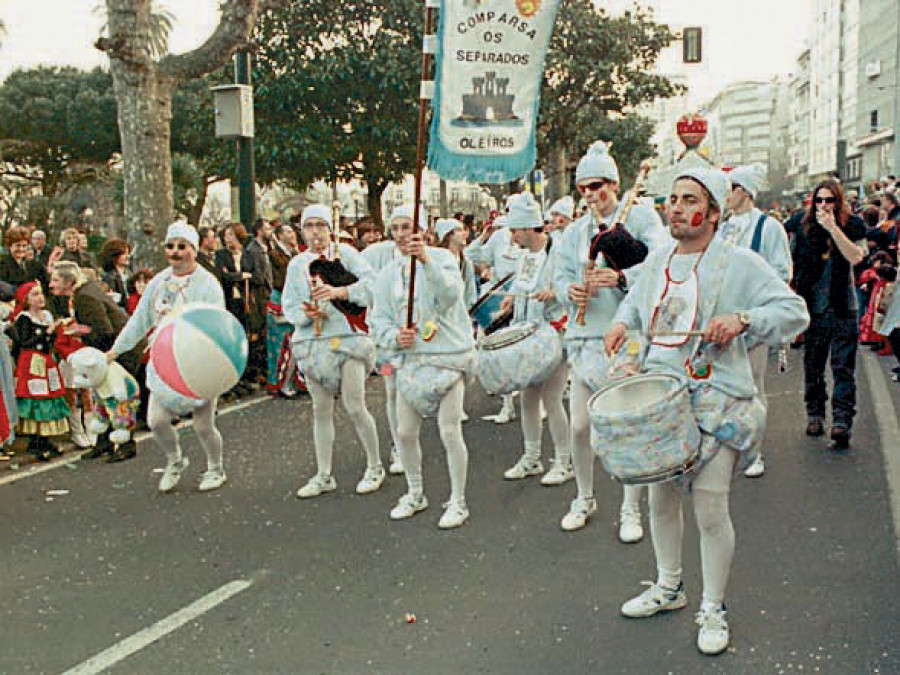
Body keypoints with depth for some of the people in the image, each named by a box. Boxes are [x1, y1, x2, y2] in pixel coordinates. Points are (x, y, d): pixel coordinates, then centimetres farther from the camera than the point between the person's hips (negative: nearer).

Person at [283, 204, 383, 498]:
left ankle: (375, 467, 14)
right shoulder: (297, 263, 14)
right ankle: (324, 476, 18)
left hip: (348, 337, -4)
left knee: (355, 407, -5)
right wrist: (306, 313, -12)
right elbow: (289, 305, 9)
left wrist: (339, 291, -24)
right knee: (321, 410, 9)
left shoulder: (345, 252, 1)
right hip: (312, 342, 4)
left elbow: (371, 282, -11)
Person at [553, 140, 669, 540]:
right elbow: (560, 274, 12)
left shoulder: (641, 218, 0)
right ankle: (585, 499, 29)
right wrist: (571, 290, -10)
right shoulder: (575, 232, 14)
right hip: (586, 337, 4)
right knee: (579, 425, 7)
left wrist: (622, 278, -27)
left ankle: (631, 510, 17)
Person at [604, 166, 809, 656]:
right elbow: (636, 299, 28)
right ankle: (668, 588, 36)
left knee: (710, 509, -3)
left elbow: (795, 312, -11)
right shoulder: (657, 260, 9)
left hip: (716, 402, -5)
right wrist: (622, 322, 8)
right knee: (660, 498, 15)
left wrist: (742, 318, -26)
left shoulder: (738, 263, -9)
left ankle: (713, 609, 18)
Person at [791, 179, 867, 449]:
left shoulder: (852, 224, 0)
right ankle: (815, 414, 23)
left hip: (843, 307, -2)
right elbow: (795, 267, 8)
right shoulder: (805, 227, 5)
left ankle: (841, 421, -7)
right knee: (812, 365, 10)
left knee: (843, 367, -6)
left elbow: (856, 257, -16)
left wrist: (833, 228, -18)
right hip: (813, 306, 2)